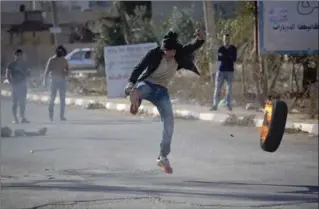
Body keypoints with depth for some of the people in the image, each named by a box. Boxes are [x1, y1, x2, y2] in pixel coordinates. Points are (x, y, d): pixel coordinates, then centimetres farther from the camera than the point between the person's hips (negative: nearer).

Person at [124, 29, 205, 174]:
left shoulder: (180, 55, -7)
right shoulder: (154, 54, -18)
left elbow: (193, 47, -19)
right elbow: (139, 68, -24)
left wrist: (200, 39, -42)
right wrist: (131, 82, -41)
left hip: (161, 91, 4)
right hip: (147, 84, -4)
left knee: (169, 123, -4)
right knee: (134, 93, -43)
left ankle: (163, 157, 8)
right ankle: (135, 103, -5)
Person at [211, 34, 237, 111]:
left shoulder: (233, 49, 6)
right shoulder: (220, 49, 7)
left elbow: (234, 59, -4)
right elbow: (219, 58, -6)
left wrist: (224, 57, -9)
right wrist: (229, 58, -15)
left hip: (230, 71, 0)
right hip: (221, 70, 0)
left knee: (229, 88, -1)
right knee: (217, 88, -4)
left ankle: (228, 105, 3)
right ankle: (215, 105, -3)